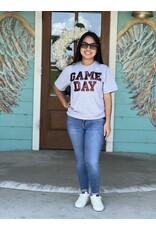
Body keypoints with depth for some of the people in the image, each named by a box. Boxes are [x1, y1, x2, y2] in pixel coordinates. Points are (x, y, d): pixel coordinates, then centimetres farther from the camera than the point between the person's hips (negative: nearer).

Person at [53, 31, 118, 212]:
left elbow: (107, 97, -1)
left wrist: (107, 122, -4)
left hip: (96, 122, -2)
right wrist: (65, 103, 10)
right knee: (80, 160, 11)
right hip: (74, 121, 2)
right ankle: (84, 192, 27)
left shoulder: (103, 70, -1)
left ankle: (95, 194, 11)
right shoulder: (70, 69, 4)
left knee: (92, 161, -10)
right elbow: (56, 87, 20)